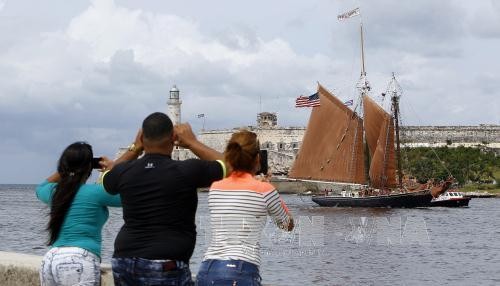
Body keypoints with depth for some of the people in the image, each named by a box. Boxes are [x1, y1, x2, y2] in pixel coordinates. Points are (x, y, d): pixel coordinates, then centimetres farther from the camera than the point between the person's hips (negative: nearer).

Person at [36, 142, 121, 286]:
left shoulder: (54, 191, 11)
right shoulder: (95, 192, -5)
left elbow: (40, 189, 37)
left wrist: (65, 170, 33)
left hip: (50, 259, 7)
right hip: (80, 260, -7)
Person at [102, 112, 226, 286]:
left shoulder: (125, 172, 2)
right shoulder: (186, 172, -11)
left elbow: (107, 177, 27)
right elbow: (228, 167, 2)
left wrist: (135, 148, 24)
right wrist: (192, 142, 8)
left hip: (124, 262, 5)